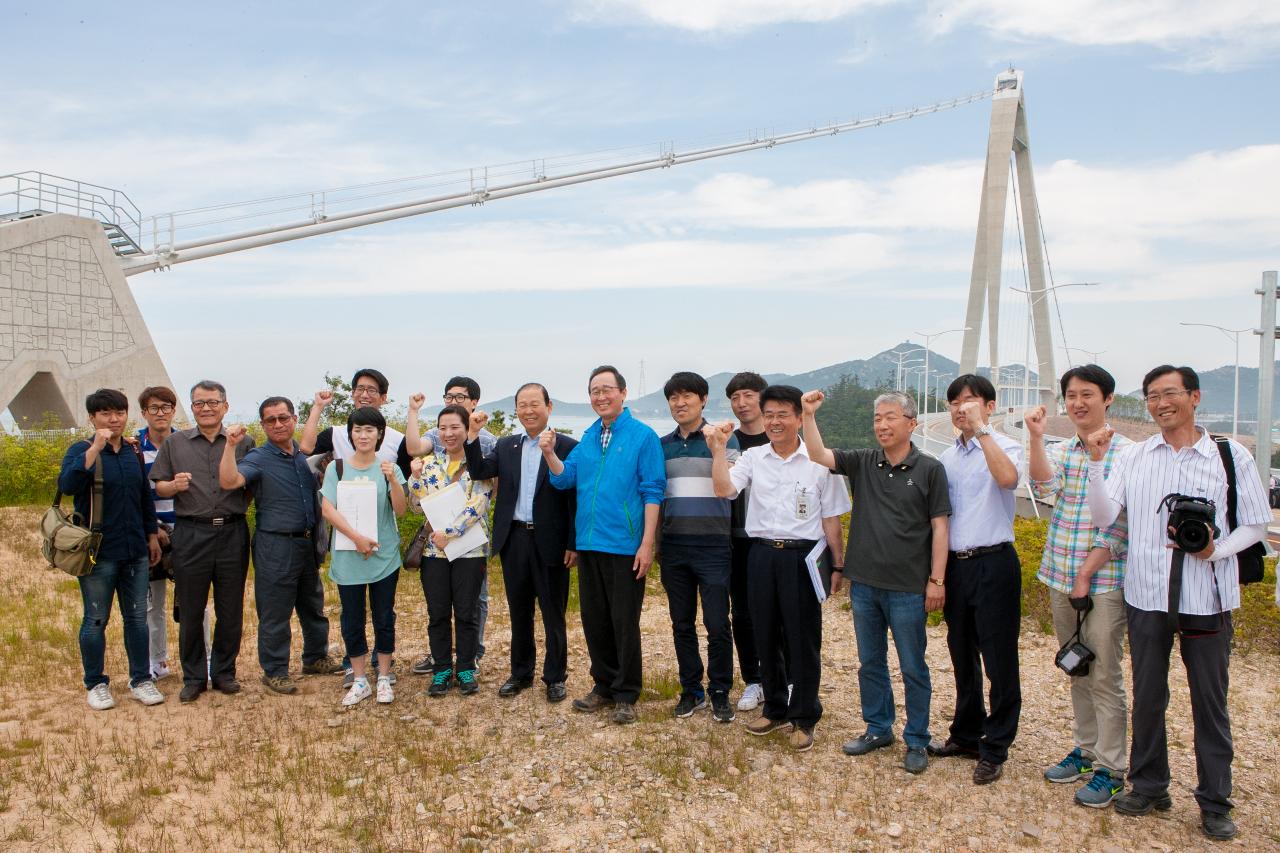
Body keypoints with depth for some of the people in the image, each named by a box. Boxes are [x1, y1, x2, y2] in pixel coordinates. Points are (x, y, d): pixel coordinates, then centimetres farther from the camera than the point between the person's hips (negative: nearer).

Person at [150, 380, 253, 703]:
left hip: (232, 533, 0)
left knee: (230, 610, 7)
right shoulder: (174, 443, 9)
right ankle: (193, 677, 18)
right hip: (191, 534, 0)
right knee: (190, 611, 5)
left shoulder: (244, 443, 8)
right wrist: (175, 486, -11)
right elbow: (158, 486, 10)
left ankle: (224, 672, 21)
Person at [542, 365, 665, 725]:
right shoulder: (588, 437, 11)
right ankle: (604, 686, 28)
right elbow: (565, 479, 8)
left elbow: (652, 492, -9)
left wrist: (647, 544, -15)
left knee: (625, 623, 3)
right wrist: (549, 454, -11)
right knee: (594, 621, 13)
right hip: (589, 544, 6)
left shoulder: (643, 436, -6)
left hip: (625, 546, -6)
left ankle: (626, 695, 16)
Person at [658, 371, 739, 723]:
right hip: (673, 546, 4)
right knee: (682, 624, 11)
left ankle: (720, 693, 13)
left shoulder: (723, 439, -2)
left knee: (717, 624, -1)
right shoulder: (662, 445, 11)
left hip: (712, 545, -4)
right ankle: (691, 690, 23)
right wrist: (654, 542, 14)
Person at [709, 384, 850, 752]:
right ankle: (775, 708, 30)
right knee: (766, 636, 13)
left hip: (802, 556, -3)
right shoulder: (752, 458, 5)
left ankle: (803, 718, 18)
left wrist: (838, 565, 2)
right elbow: (724, 489, -11)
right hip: (762, 555, 3)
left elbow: (831, 519, 2)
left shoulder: (818, 461, -2)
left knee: (802, 639, 3)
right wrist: (719, 449, -16)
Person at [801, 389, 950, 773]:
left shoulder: (929, 469, -4)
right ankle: (877, 728, 30)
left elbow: (939, 527, -4)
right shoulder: (862, 463, 5)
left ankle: (916, 742, 19)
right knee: (870, 663, 15)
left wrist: (936, 580, -8)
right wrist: (809, 415, -16)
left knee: (913, 668, 6)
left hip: (908, 587, -4)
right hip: (864, 583, 4)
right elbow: (818, 454, -4)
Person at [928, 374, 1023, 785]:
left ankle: (994, 750, 11)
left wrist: (980, 428, -27)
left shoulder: (1004, 447, -6)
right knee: (962, 655, 16)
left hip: (993, 563, -6)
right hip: (956, 563, 6)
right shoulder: (947, 458, 12)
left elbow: (1007, 477, -30)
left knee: (999, 660, 1)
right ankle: (967, 735, 30)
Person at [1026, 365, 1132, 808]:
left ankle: (1111, 768, 11)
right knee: (1077, 672, 16)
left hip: (1104, 581, -5)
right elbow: (1042, 486, -12)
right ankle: (1085, 749, 29)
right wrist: (1036, 437, -20)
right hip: (1060, 579, 5)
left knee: (1105, 676, 0)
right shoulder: (1059, 450, 9)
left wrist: (1087, 573, -13)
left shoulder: (1126, 453, -8)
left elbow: (1120, 523, -11)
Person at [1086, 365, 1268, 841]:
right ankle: (1149, 787, 29)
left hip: (1208, 599, -2)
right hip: (1147, 597, 2)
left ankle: (1215, 802, 22)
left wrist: (1216, 551, -14)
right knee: (1147, 698, 13)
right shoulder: (1133, 458, 3)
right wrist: (1096, 463, -15)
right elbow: (1103, 517, -4)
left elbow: (1256, 524, 3)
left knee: (1210, 702, 7)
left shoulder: (1231, 457, -2)